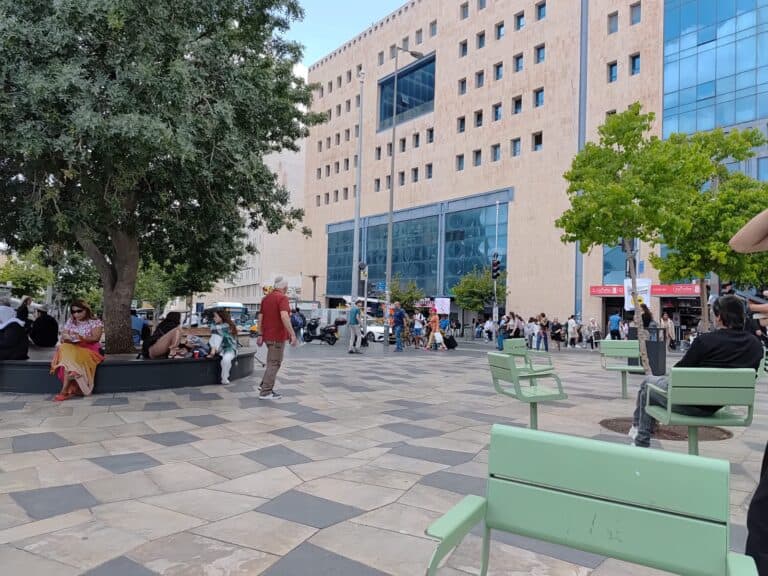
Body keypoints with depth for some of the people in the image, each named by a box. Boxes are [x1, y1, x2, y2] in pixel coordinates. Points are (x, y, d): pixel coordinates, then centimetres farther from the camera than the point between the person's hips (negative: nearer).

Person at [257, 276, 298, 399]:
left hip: (267, 336, 8)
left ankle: (265, 385, 19)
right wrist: (293, 334, -27)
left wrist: (260, 335, 16)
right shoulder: (282, 298, -13)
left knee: (273, 361, 21)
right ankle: (265, 392, 1)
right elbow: (284, 317, -26)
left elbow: (260, 317, 13)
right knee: (274, 363, -1)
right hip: (278, 336, -8)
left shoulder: (266, 298, 13)